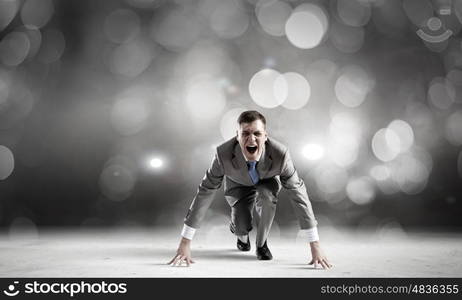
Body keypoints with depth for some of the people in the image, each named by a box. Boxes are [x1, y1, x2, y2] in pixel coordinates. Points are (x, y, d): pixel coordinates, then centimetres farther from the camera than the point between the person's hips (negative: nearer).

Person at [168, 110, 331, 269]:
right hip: (239, 185, 0)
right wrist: (185, 243, -30)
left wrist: (315, 246, -32)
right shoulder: (223, 153, -37)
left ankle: (261, 243, -6)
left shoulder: (280, 154, -38)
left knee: (267, 194, -34)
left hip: (267, 183, 0)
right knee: (242, 226, -23)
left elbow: (299, 194, -31)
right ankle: (241, 233, 19)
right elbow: (205, 192, -30)